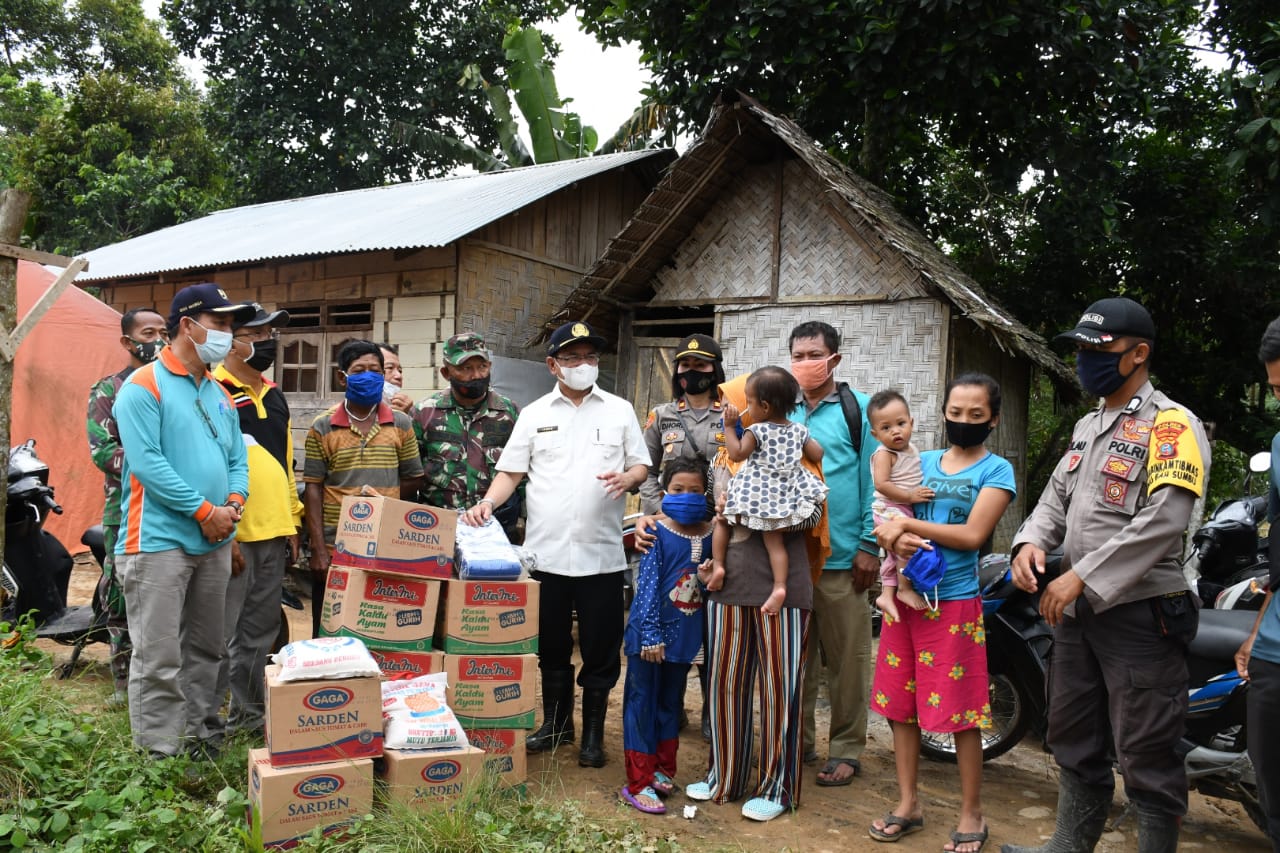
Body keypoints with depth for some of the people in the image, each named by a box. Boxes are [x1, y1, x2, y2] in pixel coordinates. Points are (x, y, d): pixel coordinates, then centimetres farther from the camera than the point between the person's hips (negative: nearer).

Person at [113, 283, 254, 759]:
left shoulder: (220, 394, 15)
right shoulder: (144, 385, -8)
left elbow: (237, 458, 16)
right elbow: (147, 462, -17)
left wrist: (234, 502, -5)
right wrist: (204, 510, -16)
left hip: (215, 541, 8)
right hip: (159, 541, -8)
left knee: (206, 649, 16)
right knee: (159, 659, -3)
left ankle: (203, 737, 29)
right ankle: (159, 755, 6)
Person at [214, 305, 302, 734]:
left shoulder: (273, 396, 16)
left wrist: (292, 525, 17)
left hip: (273, 536, 8)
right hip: (231, 537, -8)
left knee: (260, 634, 15)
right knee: (220, 635, 0)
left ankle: (249, 713, 27)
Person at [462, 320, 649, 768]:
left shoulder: (619, 410, 8)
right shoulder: (534, 414, 8)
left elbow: (641, 465, 9)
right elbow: (511, 471, 6)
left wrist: (627, 478, -13)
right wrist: (488, 502, -11)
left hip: (602, 553, 0)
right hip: (546, 551, 1)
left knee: (600, 648, 7)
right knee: (551, 646, 13)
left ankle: (593, 733, 23)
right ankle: (555, 723, 31)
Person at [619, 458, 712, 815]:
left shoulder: (709, 537, 1)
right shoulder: (658, 535, -13)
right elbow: (647, 587, -15)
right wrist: (651, 636, -17)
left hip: (684, 634, 5)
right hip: (651, 632, -5)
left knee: (671, 703, 17)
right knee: (642, 702, 3)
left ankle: (662, 770, 32)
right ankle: (638, 783, 10)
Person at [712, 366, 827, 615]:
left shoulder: (757, 431, -11)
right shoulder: (799, 431, 5)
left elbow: (737, 454, -12)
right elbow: (817, 456, 9)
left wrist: (729, 426, -6)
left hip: (756, 494, -4)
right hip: (785, 495, 4)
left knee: (722, 519, 17)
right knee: (773, 539, 3)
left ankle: (717, 565, 7)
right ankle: (779, 586, -13)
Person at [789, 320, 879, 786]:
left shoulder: (858, 409, -2)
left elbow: (873, 479, -5)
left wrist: (869, 546, -9)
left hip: (842, 556, -4)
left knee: (846, 659, 5)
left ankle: (846, 749, 18)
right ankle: (797, 740, 27)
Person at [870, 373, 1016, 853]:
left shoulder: (996, 470, -2)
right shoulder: (922, 463, 11)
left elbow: (973, 534, -14)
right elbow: (891, 523, 7)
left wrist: (908, 524, -13)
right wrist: (897, 540, -16)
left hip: (955, 602, -5)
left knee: (961, 713, 1)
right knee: (900, 704, 10)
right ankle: (908, 803, 24)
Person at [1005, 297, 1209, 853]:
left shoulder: (1171, 424, -12)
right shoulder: (1087, 427, 15)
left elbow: (1163, 519, -23)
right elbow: (1057, 495, 16)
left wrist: (1082, 576, -24)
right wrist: (1031, 541, -6)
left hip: (1140, 613, -8)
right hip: (1077, 610, 8)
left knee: (1146, 759, 1)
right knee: (1075, 743, 20)